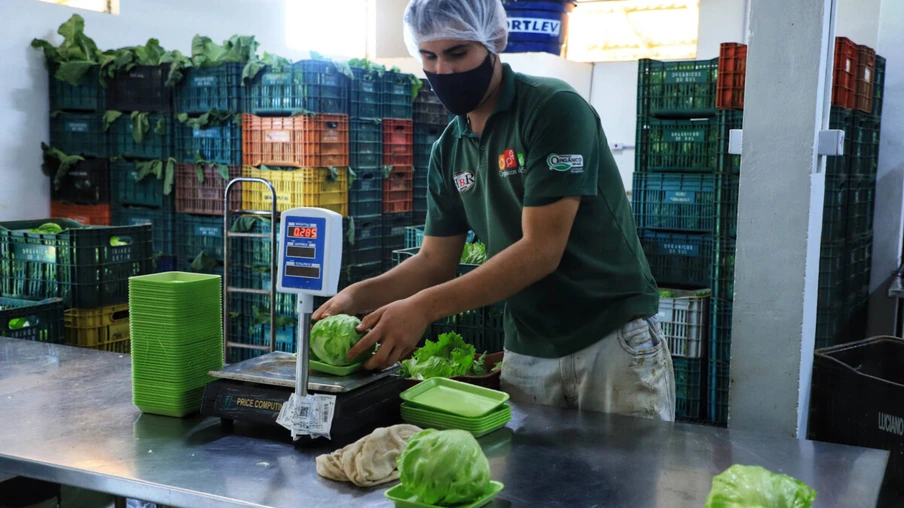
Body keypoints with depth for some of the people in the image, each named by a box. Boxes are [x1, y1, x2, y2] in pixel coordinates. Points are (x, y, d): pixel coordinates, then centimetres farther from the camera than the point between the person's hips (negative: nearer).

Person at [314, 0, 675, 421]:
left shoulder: (554, 109, -16)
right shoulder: (448, 151, 4)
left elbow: (541, 250, -22)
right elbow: (435, 260, 8)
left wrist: (425, 307, -27)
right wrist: (358, 296, -10)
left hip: (614, 339, -5)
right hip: (527, 352, 5)